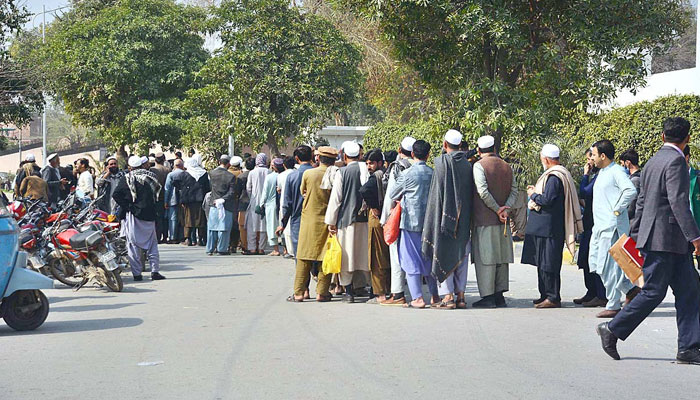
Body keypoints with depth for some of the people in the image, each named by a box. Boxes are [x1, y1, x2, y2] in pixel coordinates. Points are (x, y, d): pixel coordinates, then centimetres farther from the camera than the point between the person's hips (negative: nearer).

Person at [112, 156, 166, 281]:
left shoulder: (126, 179, -3)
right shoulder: (151, 177, 3)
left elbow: (116, 194, -11)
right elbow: (157, 193, 8)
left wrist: (126, 206, -8)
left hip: (132, 214, -2)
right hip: (149, 214, 2)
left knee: (133, 245, 3)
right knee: (152, 243, 9)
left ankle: (137, 273, 1)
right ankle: (155, 271, 3)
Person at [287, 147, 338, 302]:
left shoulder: (307, 173, -3)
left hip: (309, 218, 1)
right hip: (327, 219, -1)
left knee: (304, 257, 5)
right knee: (325, 257, 6)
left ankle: (299, 292, 4)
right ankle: (322, 292, 5)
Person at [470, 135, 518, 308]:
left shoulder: (479, 166, -9)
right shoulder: (506, 166, 11)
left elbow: (483, 192, -19)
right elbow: (514, 191, 6)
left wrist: (497, 209, -11)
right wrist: (505, 209, -5)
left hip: (484, 220, -6)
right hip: (503, 222, 6)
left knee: (485, 258, -2)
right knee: (501, 258, 11)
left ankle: (488, 297, -2)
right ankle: (500, 296, 15)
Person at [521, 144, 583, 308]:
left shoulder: (554, 177, -17)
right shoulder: (561, 173, 16)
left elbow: (547, 199, -24)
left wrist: (533, 195, -7)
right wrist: (537, 191, 15)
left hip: (548, 228, -10)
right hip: (544, 226, 10)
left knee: (548, 263, -6)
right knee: (543, 262, 14)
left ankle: (553, 298, -3)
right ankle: (546, 295, 20)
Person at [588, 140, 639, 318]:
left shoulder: (617, 171, -13)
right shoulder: (602, 172, 17)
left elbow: (631, 191, -26)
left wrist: (617, 209, -20)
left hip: (612, 226, -10)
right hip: (599, 225, 10)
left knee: (608, 266, -6)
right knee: (595, 263, 11)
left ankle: (613, 306, 2)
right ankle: (631, 289, 20)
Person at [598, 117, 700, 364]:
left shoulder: (653, 161, 15)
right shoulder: (675, 161, -13)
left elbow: (641, 202, 20)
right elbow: (678, 201, -22)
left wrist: (636, 235, 26)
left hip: (673, 242, 9)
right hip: (662, 239, -9)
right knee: (653, 292, -2)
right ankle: (612, 330, 9)